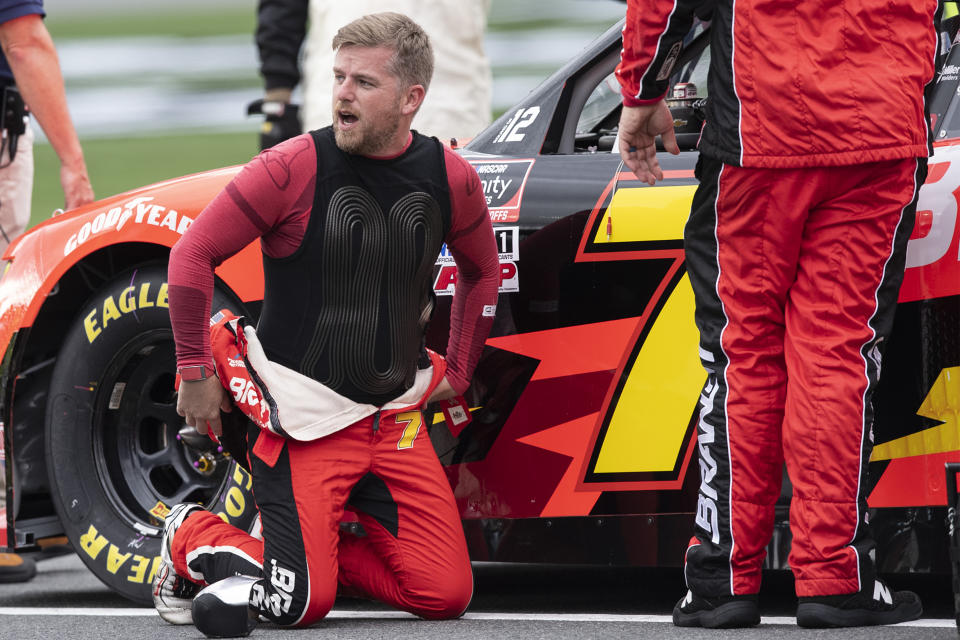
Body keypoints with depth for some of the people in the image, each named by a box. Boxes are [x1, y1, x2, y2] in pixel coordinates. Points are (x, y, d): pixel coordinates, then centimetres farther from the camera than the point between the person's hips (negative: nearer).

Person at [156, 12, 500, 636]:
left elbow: (482, 272, 21)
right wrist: (196, 371, -3)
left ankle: (317, 545, 16)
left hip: (396, 416, 4)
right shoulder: (293, 168, -12)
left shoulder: (452, 179, 1)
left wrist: (457, 372, 19)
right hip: (302, 415, -4)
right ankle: (193, 537, 15)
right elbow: (194, 254, -5)